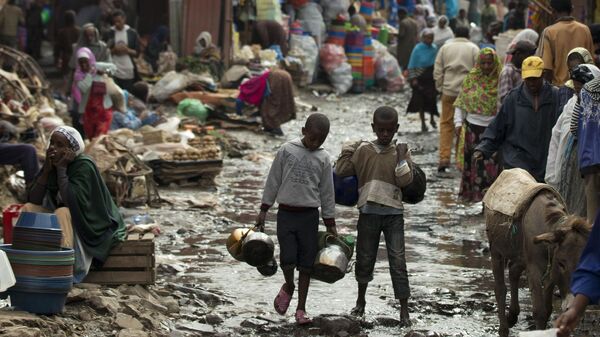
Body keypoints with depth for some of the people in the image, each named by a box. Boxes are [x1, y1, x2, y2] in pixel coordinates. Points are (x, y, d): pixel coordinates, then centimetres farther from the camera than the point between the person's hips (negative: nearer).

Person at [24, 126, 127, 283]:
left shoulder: (84, 166, -17)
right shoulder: (51, 163, 1)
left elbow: (70, 201, -30)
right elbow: (34, 201, -6)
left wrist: (61, 169, -24)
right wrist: (47, 169, -15)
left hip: (88, 223, -7)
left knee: (62, 213, -34)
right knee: (28, 209, -12)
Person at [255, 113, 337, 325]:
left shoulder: (323, 159, 3)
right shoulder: (286, 151, -1)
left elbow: (327, 193, 8)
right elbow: (273, 181, 4)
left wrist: (330, 224, 8)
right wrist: (264, 210, 3)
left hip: (309, 216, 1)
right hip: (286, 214, -1)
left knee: (306, 264, 2)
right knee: (288, 259, -10)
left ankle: (301, 309, 12)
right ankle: (288, 286, 22)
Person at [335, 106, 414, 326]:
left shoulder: (401, 152, 2)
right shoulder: (363, 150, 3)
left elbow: (405, 181, -7)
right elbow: (341, 171, 0)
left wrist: (402, 158, -15)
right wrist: (348, 150, 0)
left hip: (393, 213, -1)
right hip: (369, 212, 1)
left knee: (398, 261, -6)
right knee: (365, 258, 12)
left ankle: (404, 310, -3)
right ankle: (361, 300, 33)